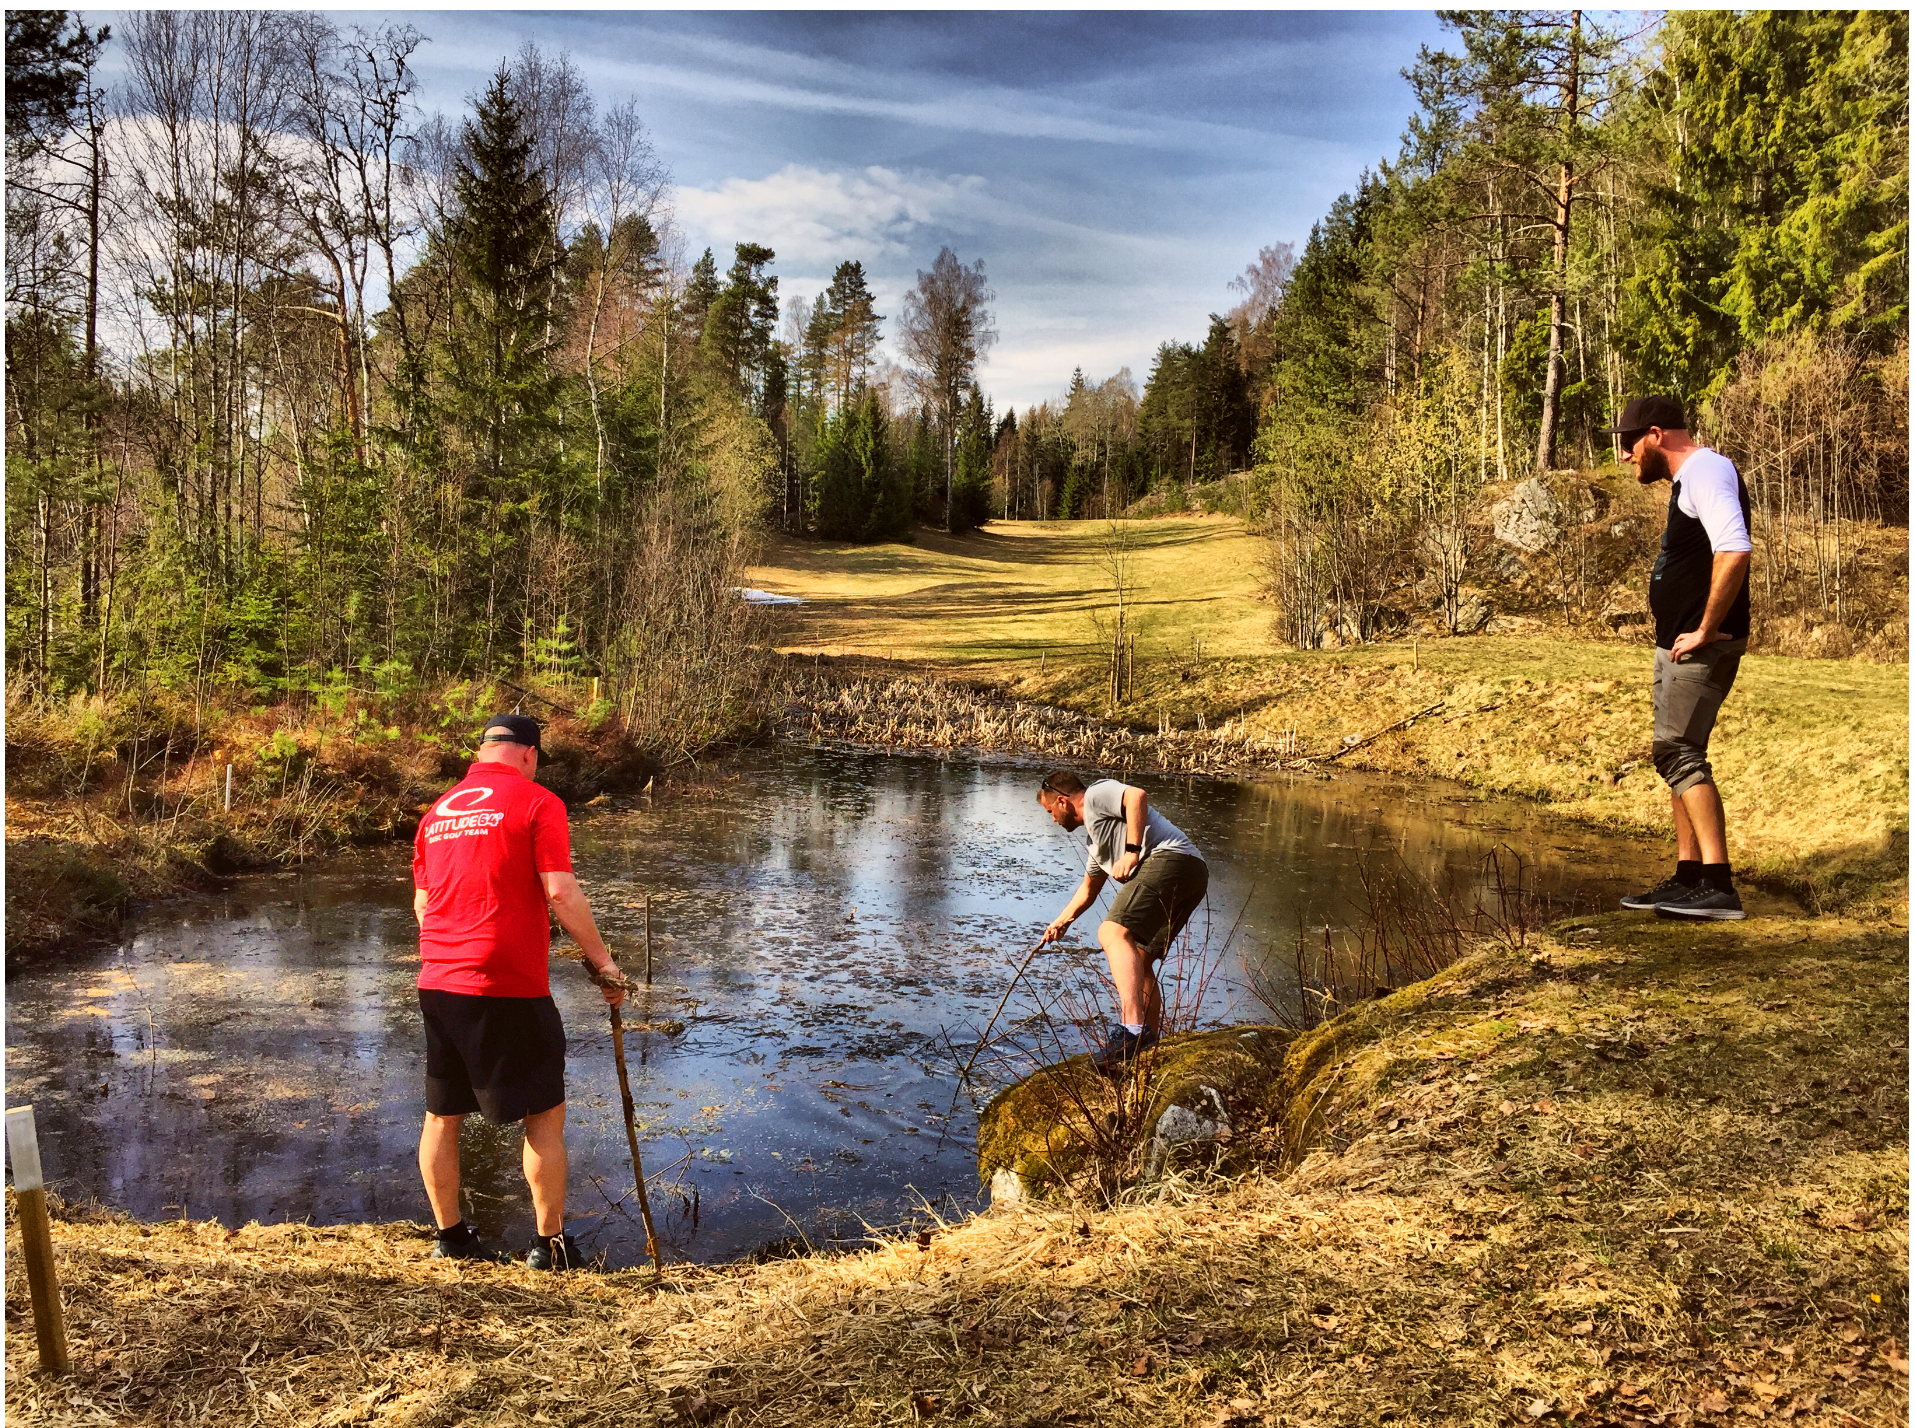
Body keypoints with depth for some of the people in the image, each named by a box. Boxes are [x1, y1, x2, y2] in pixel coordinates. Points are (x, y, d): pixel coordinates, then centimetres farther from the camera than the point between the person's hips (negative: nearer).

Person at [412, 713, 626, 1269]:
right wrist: (601, 960, -6)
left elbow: (422, 903, 17)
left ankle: (450, 1236, 25)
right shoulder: (536, 801, -6)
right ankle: (551, 1244, 10)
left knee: (442, 1115, 16)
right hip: (508, 988, -6)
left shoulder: (437, 811, 13)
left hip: (438, 982, 6)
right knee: (544, 1116, 5)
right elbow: (560, 892, -14)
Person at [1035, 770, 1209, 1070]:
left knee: (1113, 932, -23)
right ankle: (1151, 1044, 22)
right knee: (1139, 961, 17)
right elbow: (1089, 888, 48)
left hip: (1171, 857, -11)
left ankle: (1133, 1028, -38)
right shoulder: (1094, 836, 35)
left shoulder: (1097, 794, 7)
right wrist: (1061, 921, 50)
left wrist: (1131, 852, -16)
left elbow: (1138, 796, -15)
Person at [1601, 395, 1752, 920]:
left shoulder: (1706, 469, -12)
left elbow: (1734, 549, -28)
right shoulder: (1686, 480, 20)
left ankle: (1718, 885, -17)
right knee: (1675, 755, 12)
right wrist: (1676, 638, 15)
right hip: (1677, 645, 11)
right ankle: (1689, 878, 18)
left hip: (1703, 646, -11)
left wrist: (1705, 630, -23)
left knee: (1678, 750, -16)